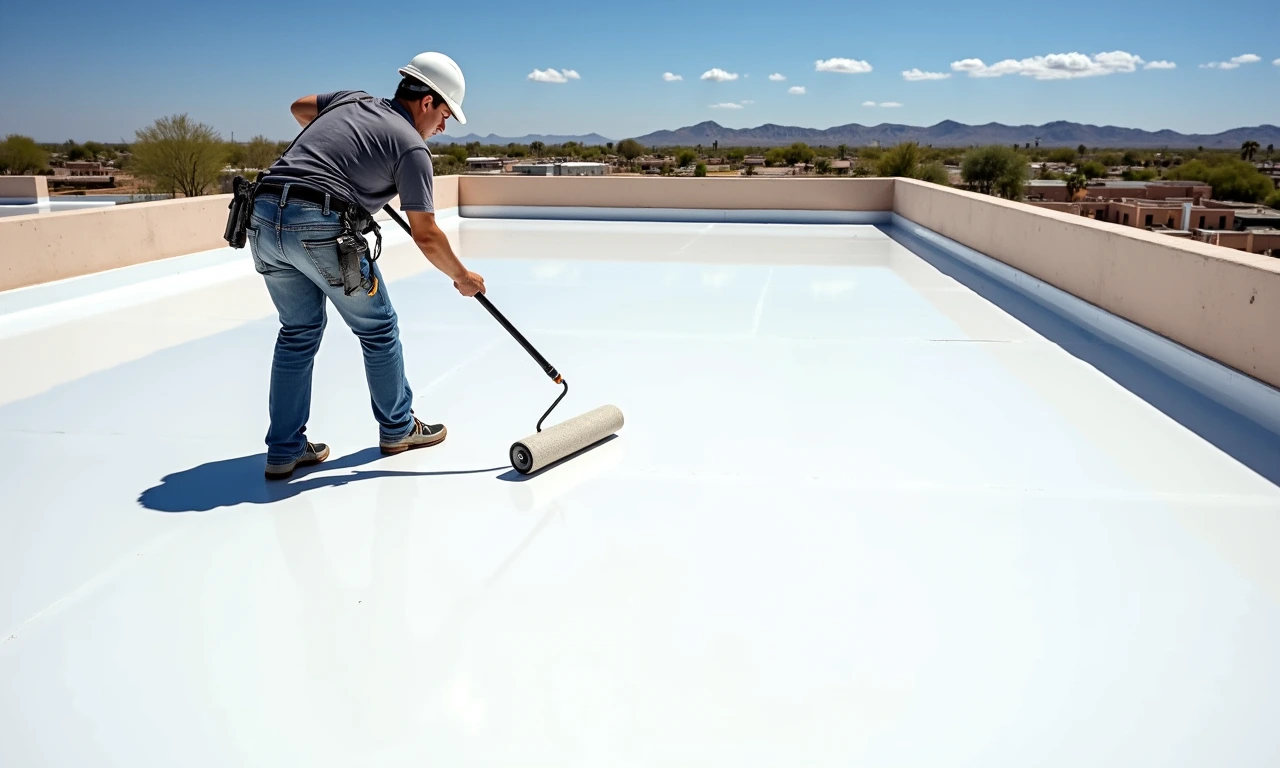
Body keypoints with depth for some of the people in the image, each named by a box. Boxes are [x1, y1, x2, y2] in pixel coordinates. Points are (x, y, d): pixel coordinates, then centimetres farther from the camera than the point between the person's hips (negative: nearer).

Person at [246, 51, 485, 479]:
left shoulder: (352, 101, 20)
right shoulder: (411, 145, 1)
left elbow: (300, 107, 41)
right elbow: (425, 236, -1)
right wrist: (461, 277, 13)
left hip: (264, 217, 7)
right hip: (320, 228, -7)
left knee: (299, 332, 18)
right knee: (377, 328, 13)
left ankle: (284, 450, 19)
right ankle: (397, 428, 28)